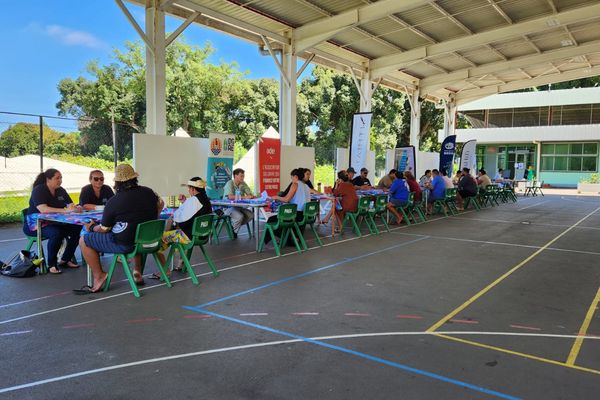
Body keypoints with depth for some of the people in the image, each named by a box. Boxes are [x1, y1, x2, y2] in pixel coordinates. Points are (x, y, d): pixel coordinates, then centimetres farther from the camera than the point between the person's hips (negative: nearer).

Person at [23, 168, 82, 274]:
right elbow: (43, 209, -30)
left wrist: (76, 208, -22)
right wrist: (65, 210, -38)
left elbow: (71, 205, 5)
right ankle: (51, 265, -20)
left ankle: (65, 259, -2)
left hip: (53, 223, 7)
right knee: (56, 233, -36)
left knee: (77, 229, -14)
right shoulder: (38, 190, -14)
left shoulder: (60, 191, 9)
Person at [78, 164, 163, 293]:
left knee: (84, 241, 9)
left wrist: (91, 228, 15)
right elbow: (160, 204, 21)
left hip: (124, 244, -6)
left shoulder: (113, 201, -16)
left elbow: (104, 229, -6)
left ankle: (99, 276, 10)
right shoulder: (148, 192, 0)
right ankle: (138, 272, 39)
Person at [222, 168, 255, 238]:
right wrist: (244, 197, -32)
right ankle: (233, 232, -4)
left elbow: (250, 195, 0)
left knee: (250, 215, -15)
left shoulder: (243, 184, 5)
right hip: (228, 207, -7)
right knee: (240, 216, -31)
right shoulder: (230, 183, -14)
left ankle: (234, 226, 3)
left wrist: (252, 196, -26)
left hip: (238, 206, 7)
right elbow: (230, 197, -29)